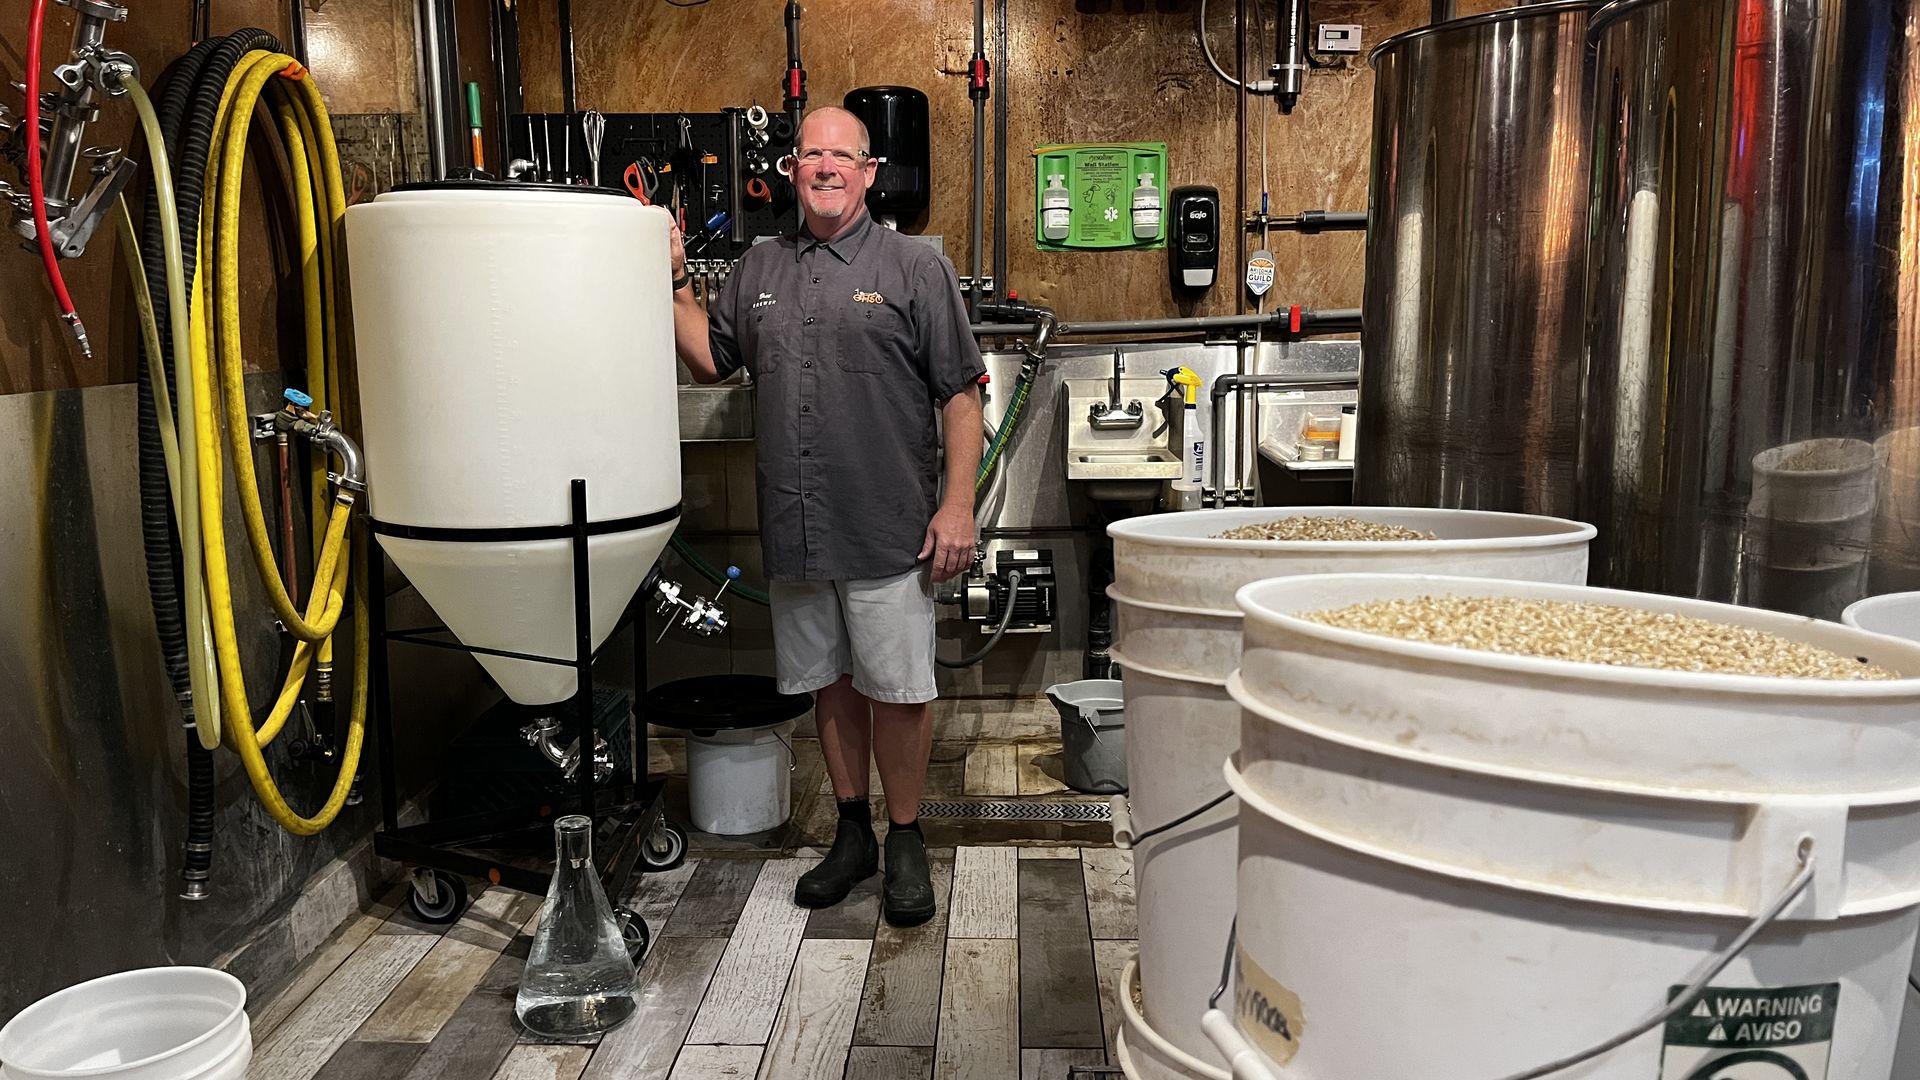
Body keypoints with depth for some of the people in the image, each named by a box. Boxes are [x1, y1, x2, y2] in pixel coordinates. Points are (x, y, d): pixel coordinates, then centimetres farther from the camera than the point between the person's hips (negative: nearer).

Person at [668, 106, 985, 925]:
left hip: (888, 532, -4)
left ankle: (906, 840, 21)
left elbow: (961, 396, -4)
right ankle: (852, 833, 30)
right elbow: (709, 361, 20)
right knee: (829, 683, 14)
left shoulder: (914, 268, 0)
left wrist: (957, 504, -11)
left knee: (897, 690, 3)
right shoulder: (760, 270, 13)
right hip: (794, 534, 4)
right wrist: (673, 281, 8)